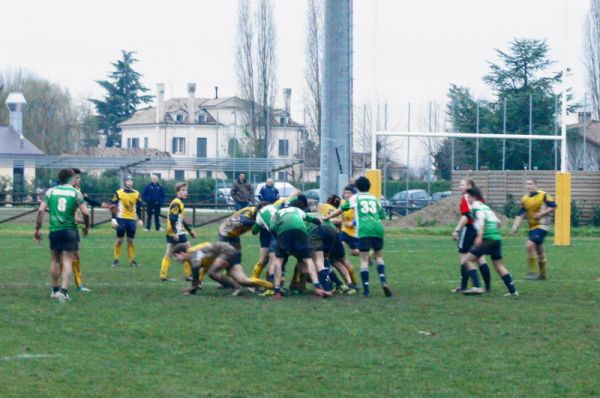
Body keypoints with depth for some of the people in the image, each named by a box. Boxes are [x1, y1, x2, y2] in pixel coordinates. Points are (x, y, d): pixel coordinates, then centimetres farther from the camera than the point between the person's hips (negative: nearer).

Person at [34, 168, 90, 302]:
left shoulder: (50, 192, 2)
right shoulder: (76, 193, -3)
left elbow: (41, 211, -3)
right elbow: (85, 213, -7)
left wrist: (37, 229, 4)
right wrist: (86, 227, 11)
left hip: (54, 230, 2)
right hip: (70, 230, -2)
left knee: (55, 260, 16)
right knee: (67, 261, 0)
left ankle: (55, 290, 23)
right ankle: (63, 290, -12)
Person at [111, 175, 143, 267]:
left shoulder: (137, 194, 7)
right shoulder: (118, 193, -4)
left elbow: (138, 208, 14)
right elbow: (114, 206, -4)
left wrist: (140, 219, 10)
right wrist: (113, 219, -10)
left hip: (132, 219, 3)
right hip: (121, 219, -3)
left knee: (131, 240, 5)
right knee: (119, 240, 0)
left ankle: (132, 260, 10)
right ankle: (116, 260, 8)